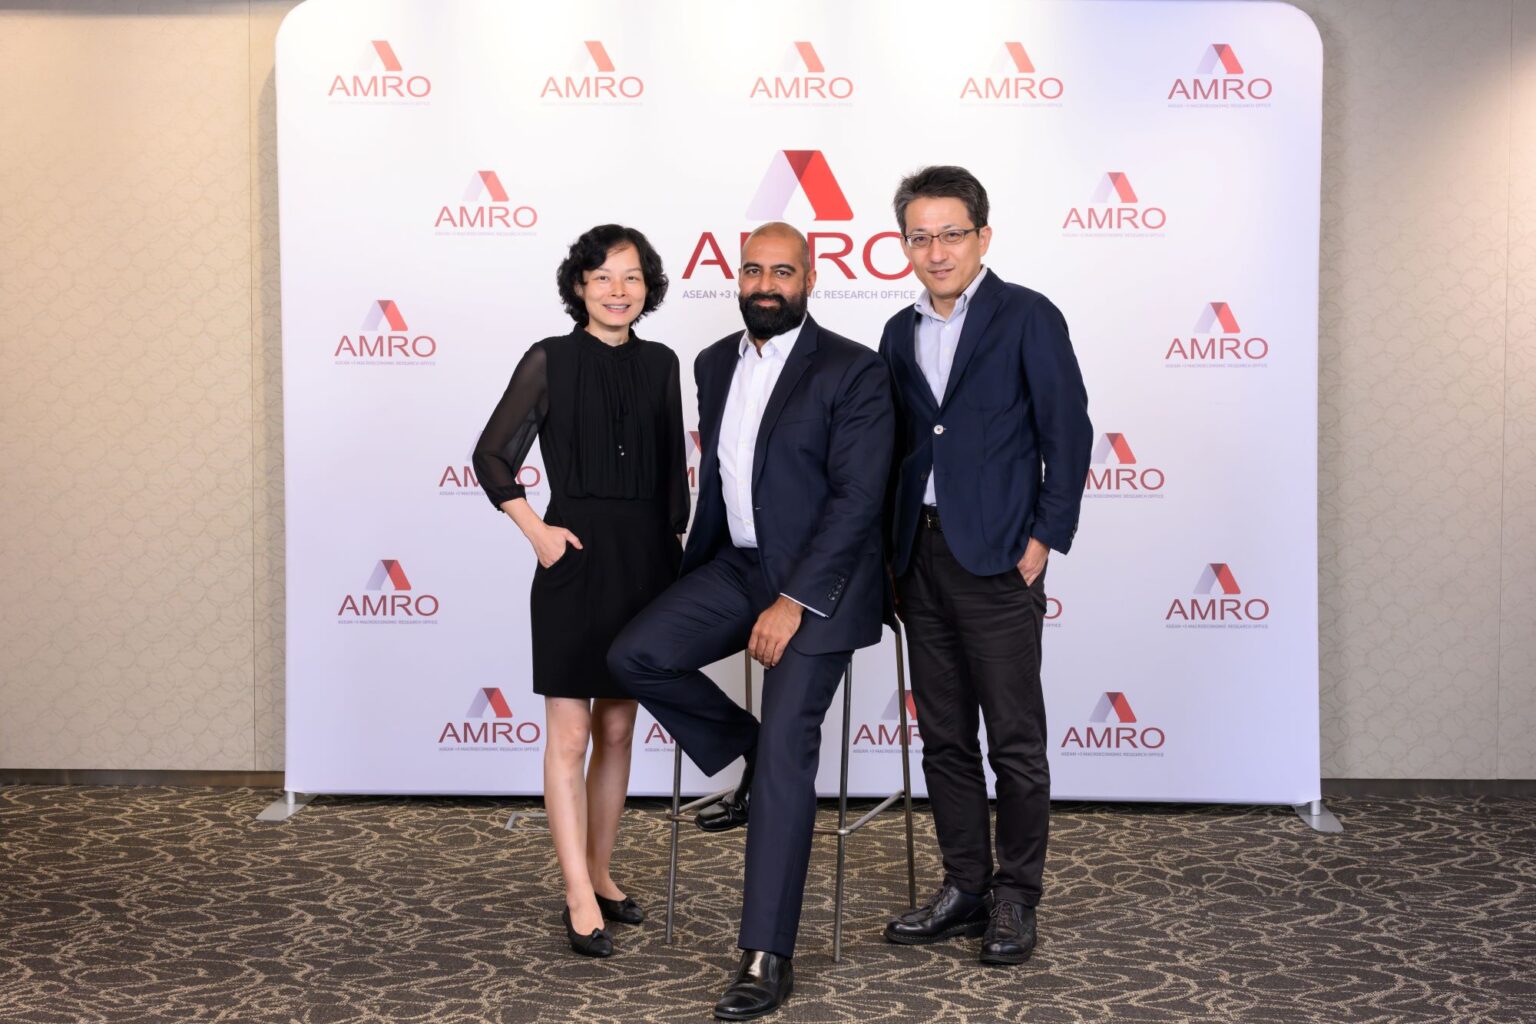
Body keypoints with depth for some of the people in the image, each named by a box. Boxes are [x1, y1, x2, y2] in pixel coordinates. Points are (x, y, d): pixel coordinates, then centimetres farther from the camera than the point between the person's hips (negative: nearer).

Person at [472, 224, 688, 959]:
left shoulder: (660, 364, 9)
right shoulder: (550, 360, -3)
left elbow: (673, 472, 13)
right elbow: (492, 456, 0)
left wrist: (676, 556, 10)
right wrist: (535, 530, -10)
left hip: (645, 562, 5)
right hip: (576, 561, -4)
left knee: (618, 730, 12)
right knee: (569, 736, -3)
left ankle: (599, 874, 25)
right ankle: (580, 901, 1)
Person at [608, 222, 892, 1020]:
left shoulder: (853, 371, -10)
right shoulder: (714, 364, 10)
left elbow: (856, 499, -16)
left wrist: (792, 602, -21)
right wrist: (692, 585, 20)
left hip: (819, 579, -6)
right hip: (737, 565, 7)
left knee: (787, 747, -13)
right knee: (635, 655, -12)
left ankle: (767, 957, -6)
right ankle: (751, 762, 11)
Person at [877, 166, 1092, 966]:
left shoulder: (1027, 318, -3)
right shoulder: (901, 333, 14)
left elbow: (1068, 434, -6)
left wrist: (1042, 541, -11)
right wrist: (892, 557, 11)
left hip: (996, 562, -6)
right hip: (920, 561, 6)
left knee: (1016, 742, 0)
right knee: (944, 739, 11)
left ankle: (1015, 899, 12)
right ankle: (964, 888, 22)